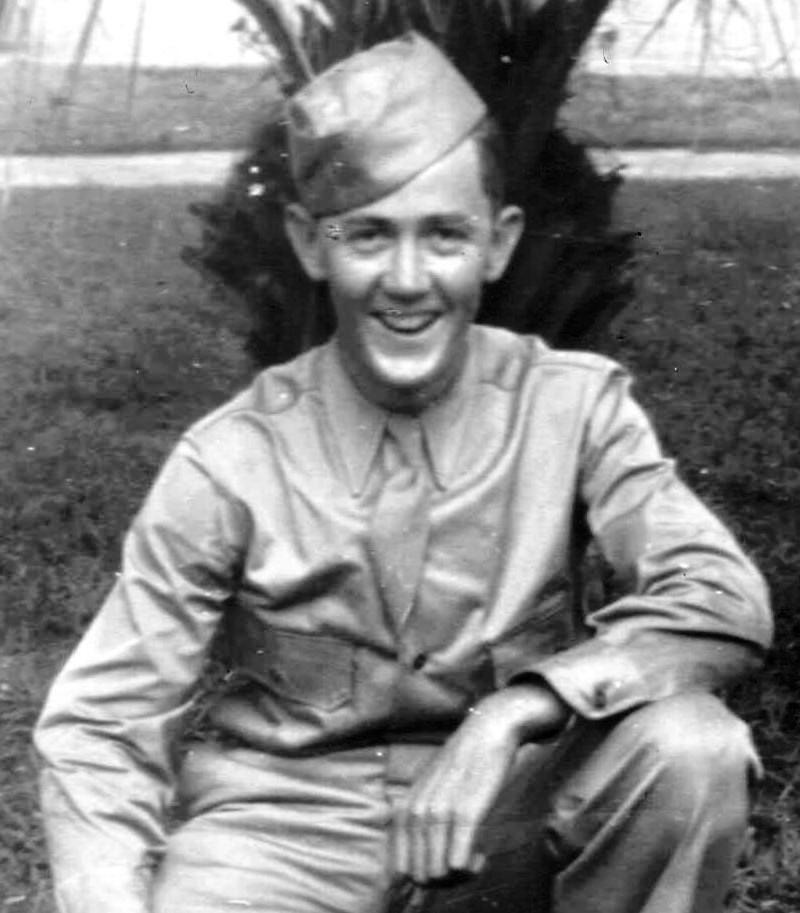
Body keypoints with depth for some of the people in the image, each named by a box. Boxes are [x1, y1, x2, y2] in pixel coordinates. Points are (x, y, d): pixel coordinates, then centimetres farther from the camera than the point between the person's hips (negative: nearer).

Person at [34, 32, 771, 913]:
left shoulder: (573, 404, -8)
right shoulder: (230, 462, -11)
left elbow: (724, 598, -18)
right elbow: (99, 725, -9)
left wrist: (509, 717, -30)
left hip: (505, 805, 2)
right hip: (290, 816, -2)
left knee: (689, 748, -26)